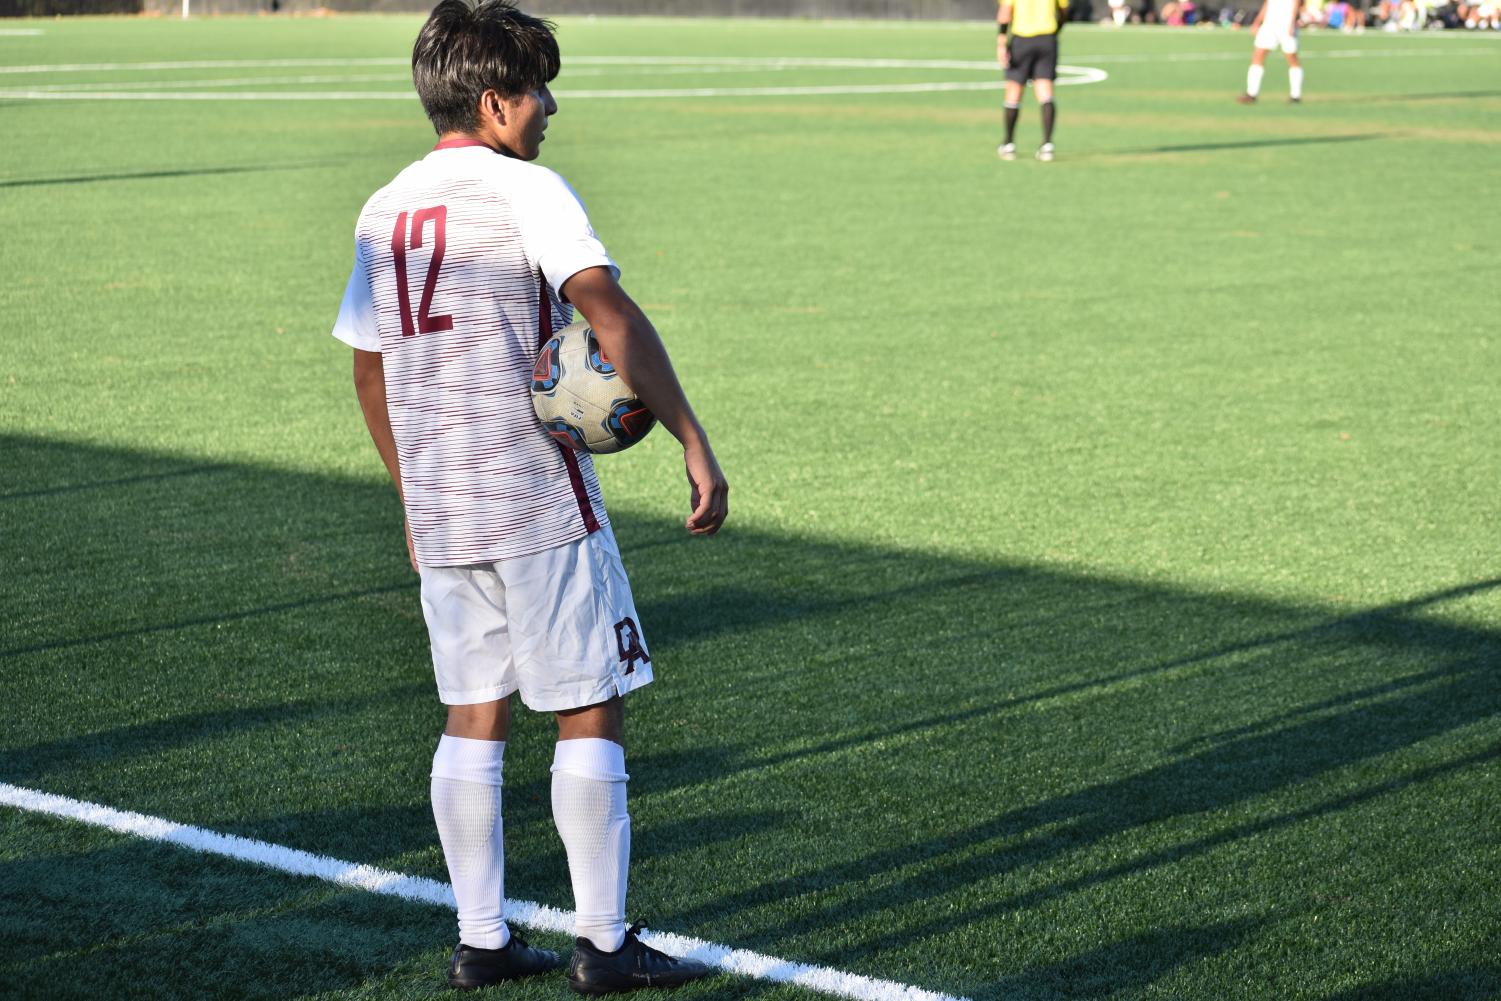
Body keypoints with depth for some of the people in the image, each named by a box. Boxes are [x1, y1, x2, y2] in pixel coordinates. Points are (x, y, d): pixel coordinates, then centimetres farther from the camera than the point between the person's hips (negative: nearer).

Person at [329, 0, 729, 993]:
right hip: (542, 504, -7)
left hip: (440, 510, 7)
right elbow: (610, 312, -23)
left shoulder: (384, 211, 11)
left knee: (475, 717, 12)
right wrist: (695, 444, -24)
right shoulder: (527, 191, -10)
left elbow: (369, 365, 18)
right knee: (592, 714, 2)